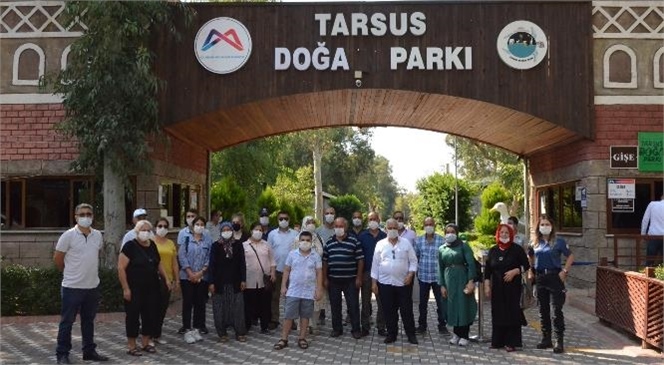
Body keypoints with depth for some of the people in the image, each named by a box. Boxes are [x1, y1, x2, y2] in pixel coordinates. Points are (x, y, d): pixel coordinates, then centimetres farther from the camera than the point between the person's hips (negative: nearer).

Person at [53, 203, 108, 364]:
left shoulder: (98, 235, 4)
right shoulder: (68, 236, -11)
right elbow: (57, 259, -3)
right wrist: (70, 272, 7)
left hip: (93, 286, 5)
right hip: (72, 286, -5)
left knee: (89, 321, 15)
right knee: (67, 321, 3)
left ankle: (89, 351, 26)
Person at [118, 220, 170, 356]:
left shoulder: (152, 245, 9)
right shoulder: (130, 246, -10)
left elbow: (159, 264, 19)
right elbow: (121, 268, -13)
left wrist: (166, 279, 11)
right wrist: (126, 288, -16)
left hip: (151, 288, 6)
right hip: (134, 289, -6)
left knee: (151, 315, 10)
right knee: (133, 316, 2)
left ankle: (146, 343, 23)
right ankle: (131, 346, 13)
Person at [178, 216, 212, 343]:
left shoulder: (208, 240, 5)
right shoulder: (186, 238, 1)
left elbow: (209, 258, 1)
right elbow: (182, 256, -4)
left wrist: (200, 273, -9)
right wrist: (190, 273, -10)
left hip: (202, 277, 2)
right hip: (187, 277, -2)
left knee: (200, 303, 5)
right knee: (187, 303, -1)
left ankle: (197, 329, 15)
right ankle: (187, 330, 3)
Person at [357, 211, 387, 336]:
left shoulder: (384, 236, 4)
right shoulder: (362, 236, 2)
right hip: (366, 273, 0)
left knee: (382, 302, 4)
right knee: (365, 302, 7)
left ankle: (381, 327, 13)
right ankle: (365, 326, 15)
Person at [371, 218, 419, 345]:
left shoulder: (406, 243, 2)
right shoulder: (380, 244, 3)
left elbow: (413, 261, 4)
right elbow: (375, 264, 4)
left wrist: (410, 274, -10)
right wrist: (374, 282, 1)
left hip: (403, 282, -1)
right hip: (385, 282, 1)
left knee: (406, 309, 5)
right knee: (389, 310, 7)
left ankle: (411, 334, 17)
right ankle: (391, 334, 19)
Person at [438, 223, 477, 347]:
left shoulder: (463, 246, -1)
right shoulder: (442, 249, 10)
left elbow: (471, 264, -8)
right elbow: (440, 268, 12)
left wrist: (471, 281, -18)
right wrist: (442, 285, 5)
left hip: (462, 279, -3)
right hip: (449, 280, 4)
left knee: (464, 306, -2)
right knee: (452, 306, 5)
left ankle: (463, 336, 6)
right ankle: (457, 333, 17)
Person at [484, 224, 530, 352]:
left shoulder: (517, 249, -1)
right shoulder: (493, 250, 8)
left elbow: (526, 266, 0)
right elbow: (487, 269, 9)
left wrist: (515, 271, -16)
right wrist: (487, 285, 2)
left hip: (513, 287, -3)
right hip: (497, 288, 3)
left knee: (512, 312, -4)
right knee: (498, 313, 4)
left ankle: (511, 342, 2)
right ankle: (498, 341, 13)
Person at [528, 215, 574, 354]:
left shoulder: (558, 241, -5)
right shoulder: (536, 243, 8)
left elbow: (570, 256, -1)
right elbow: (530, 257, 23)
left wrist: (564, 271, -9)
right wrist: (530, 272, 13)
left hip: (555, 276, -5)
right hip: (540, 278, 5)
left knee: (557, 310, -6)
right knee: (543, 310, 10)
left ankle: (559, 341, -1)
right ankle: (546, 339, 19)